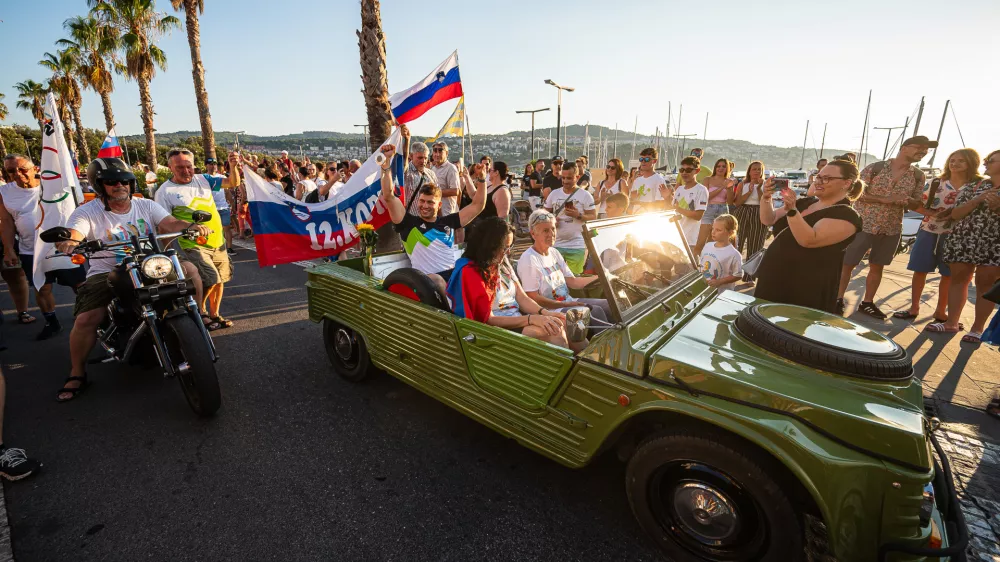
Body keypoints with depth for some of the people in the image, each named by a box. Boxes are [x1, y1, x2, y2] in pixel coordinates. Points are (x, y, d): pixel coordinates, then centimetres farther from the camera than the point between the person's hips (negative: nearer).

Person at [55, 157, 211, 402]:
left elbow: (170, 223, -11)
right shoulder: (87, 212, -2)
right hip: (106, 273, -1)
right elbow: (71, 234, -18)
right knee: (86, 319, -19)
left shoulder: (146, 205, 5)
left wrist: (190, 226, -34)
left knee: (189, 268, -22)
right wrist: (68, 242, -44)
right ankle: (77, 374, 5)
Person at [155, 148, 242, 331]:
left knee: (219, 280, 12)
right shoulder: (165, 191, -7)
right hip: (194, 245, -5)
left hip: (218, 241, 5)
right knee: (210, 279, -16)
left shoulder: (203, 179, 5)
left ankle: (214, 314, 29)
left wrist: (233, 166, -17)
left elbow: (233, 183, 2)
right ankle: (199, 311, 10)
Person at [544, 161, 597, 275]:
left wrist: (578, 215, -21)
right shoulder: (554, 194, 6)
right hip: (555, 244, 3)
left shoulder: (585, 195, -4)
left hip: (577, 246, -3)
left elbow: (593, 217, -4)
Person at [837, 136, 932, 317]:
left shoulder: (918, 176, 6)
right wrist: (884, 199, -20)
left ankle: (867, 302, 21)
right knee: (847, 263, -1)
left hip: (892, 229, 5)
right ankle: (838, 300, 10)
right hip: (863, 224, -5)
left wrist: (907, 201, -13)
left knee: (877, 267, 10)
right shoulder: (875, 168, -8)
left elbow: (916, 204, 11)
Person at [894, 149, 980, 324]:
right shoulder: (935, 183, 2)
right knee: (920, 270, 4)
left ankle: (940, 311, 19)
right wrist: (934, 214, -15)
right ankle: (914, 308, 14)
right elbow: (917, 205, 2)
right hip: (928, 231, 1)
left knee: (949, 274, 6)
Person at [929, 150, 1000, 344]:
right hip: (963, 240, 3)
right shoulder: (972, 186, 9)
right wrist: (979, 199, -13)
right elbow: (955, 214, 0)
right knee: (958, 279, 7)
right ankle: (951, 322, 15)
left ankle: (977, 328, 11)